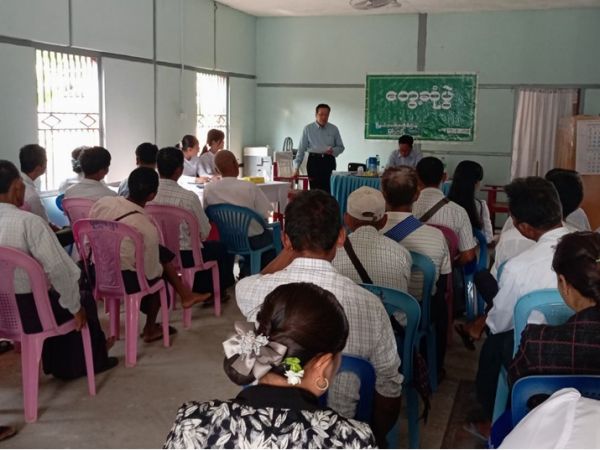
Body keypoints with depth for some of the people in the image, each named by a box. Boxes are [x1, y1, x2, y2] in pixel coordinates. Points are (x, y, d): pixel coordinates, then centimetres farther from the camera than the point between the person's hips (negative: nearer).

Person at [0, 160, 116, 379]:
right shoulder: (29, 222, -22)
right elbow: (57, 268, -25)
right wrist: (76, 307, -10)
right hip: (30, 311, -6)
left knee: (55, 292, 32)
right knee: (85, 301, 20)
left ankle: (59, 366, 44)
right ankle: (93, 360, 40)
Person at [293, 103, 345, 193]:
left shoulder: (334, 129, 9)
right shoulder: (308, 129, 5)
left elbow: (340, 147, 16)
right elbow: (301, 149, 5)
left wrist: (333, 150, -8)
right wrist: (297, 168, -1)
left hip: (328, 161, 0)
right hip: (314, 161, 0)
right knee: (314, 188, -4)